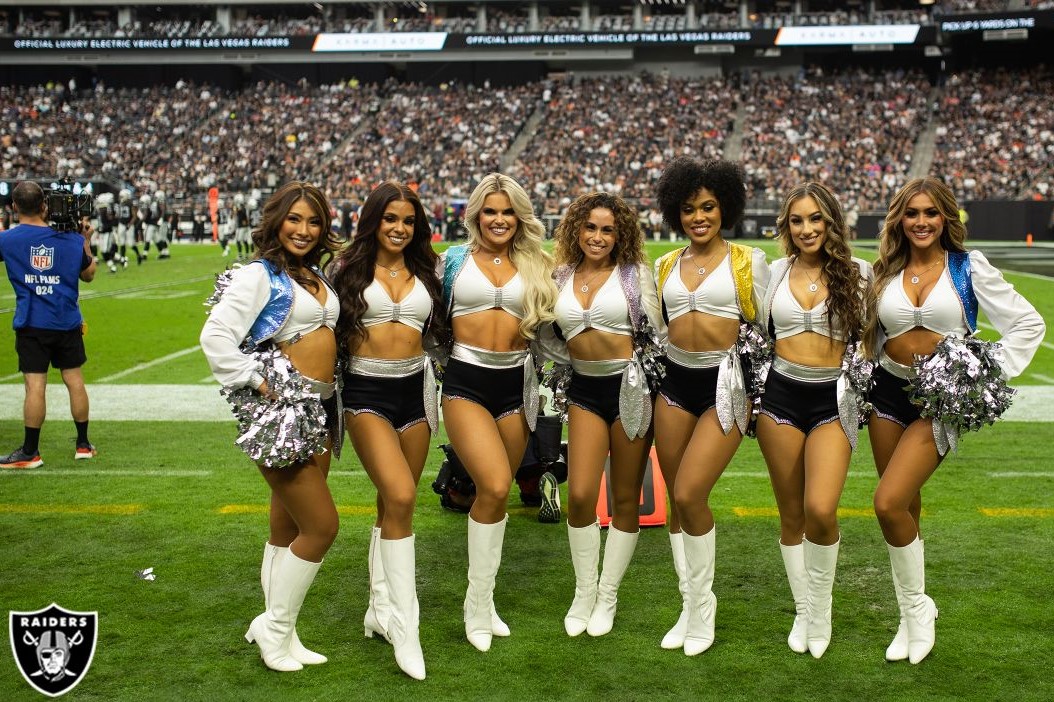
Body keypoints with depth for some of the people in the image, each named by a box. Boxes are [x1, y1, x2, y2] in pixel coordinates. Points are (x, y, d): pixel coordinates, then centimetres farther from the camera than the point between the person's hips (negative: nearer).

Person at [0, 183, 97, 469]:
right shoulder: (71, 238, 1)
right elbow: (88, 275, 15)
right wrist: (85, 241, 23)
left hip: (32, 323, -3)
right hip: (67, 321, 3)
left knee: (35, 384, -2)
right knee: (74, 379, 10)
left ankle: (30, 452, 4)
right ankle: (83, 444, 19)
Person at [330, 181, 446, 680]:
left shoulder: (424, 273, 11)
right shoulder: (350, 269, 2)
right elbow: (332, 330, 6)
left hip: (413, 390, 4)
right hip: (367, 391, -4)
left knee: (395, 504, 10)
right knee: (400, 497, -20)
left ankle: (380, 610, 25)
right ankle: (403, 625, -12)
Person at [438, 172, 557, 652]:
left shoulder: (535, 267, 11)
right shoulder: (454, 260, 5)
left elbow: (544, 325, 18)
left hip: (515, 384, 3)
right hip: (466, 383, -3)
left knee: (495, 494, 8)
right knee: (494, 487, -19)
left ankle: (483, 600, 24)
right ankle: (479, 606, -4)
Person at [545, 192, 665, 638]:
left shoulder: (635, 273, 0)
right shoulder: (561, 278, 8)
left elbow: (656, 333, 2)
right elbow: (551, 336, 20)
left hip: (630, 385, -2)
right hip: (585, 390, 2)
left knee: (625, 497, 4)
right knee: (580, 494, -7)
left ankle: (608, 596, 19)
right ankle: (584, 592, 14)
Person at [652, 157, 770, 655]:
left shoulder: (748, 261, 0)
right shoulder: (665, 267, 10)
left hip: (726, 386, -4)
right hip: (675, 384, 4)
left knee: (689, 495, -14)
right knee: (678, 501, 7)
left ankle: (703, 605, 6)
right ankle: (689, 608, 21)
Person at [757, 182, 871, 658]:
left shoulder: (856, 272, 0)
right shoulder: (775, 272, 6)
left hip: (833, 400, -2)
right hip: (781, 396, 3)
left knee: (820, 512, -16)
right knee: (791, 515, 8)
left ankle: (821, 605, 9)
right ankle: (803, 611, 24)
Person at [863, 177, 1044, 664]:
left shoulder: (968, 268, -3)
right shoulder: (885, 272, 6)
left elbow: (1028, 323, -2)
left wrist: (994, 375, -8)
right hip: (889, 392, 4)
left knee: (889, 503, -18)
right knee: (905, 507, 9)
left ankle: (916, 603, 4)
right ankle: (910, 619, 24)